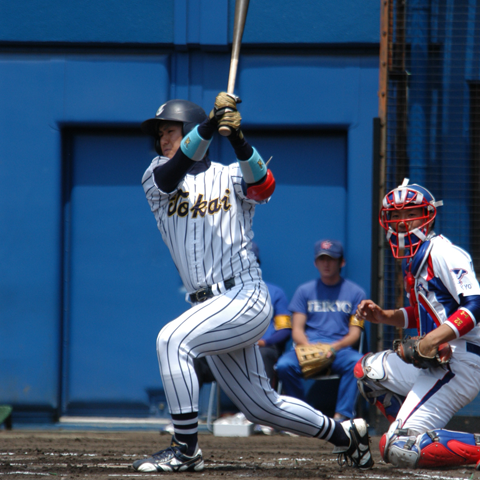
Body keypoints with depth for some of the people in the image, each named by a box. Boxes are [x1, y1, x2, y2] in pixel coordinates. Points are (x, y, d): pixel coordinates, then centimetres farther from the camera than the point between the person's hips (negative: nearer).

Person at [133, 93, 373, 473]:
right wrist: (210, 125, -28)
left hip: (245, 297, -6)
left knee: (173, 339, -27)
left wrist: (239, 140, -37)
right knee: (260, 406, 11)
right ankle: (345, 434, 30)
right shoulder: (157, 180, 11)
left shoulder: (230, 177, 3)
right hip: (211, 309, 6)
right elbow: (176, 169, -12)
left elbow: (263, 186, -19)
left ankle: (185, 451, -24)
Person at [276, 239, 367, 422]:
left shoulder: (355, 292, 14)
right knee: (284, 365, -31)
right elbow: (297, 330, 10)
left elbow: (355, 333, 6)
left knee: (358, 362, -36)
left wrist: (335, 347, -15)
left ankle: (342, 416, -38)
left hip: (340, 350, -1)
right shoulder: (305, 291, 18)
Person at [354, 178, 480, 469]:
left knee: (399, 449, -17)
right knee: (368, 370, 23)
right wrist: (385, 317, 14)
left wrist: (436, 338, -32)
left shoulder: (442, 253, -12)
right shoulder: (413, 259, 19)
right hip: (434, 362, 10)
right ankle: (422, 437, 11)